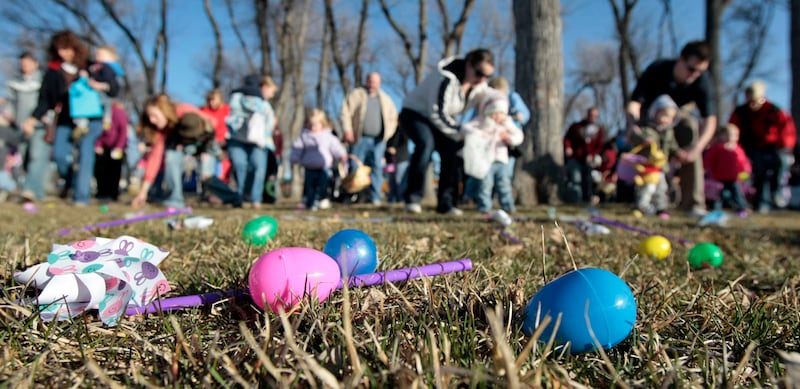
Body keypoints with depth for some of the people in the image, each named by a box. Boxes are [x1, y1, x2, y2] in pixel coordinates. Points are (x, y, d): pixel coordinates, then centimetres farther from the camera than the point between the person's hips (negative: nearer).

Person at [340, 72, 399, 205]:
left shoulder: (385, 99, 17)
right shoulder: (356, 94, 7)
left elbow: (393, 117, 20)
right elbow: (346, 112, 0)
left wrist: (387, 134, 7)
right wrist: (347, 130, -10)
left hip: (378, 140, 3)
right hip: (359, 139, -2)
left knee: (377, 168, -2)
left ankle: (375, 198, 0)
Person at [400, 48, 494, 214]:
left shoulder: (480, 85, -8)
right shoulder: (446, 78, -32)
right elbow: (437, 114, -30)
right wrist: (461, 132, -27)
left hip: (441, 117, 7)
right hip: (414, 113, -7)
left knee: (453, 151, -11)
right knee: (426, 143, -32)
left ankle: (446, 203, -3)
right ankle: (413, 198, -24)